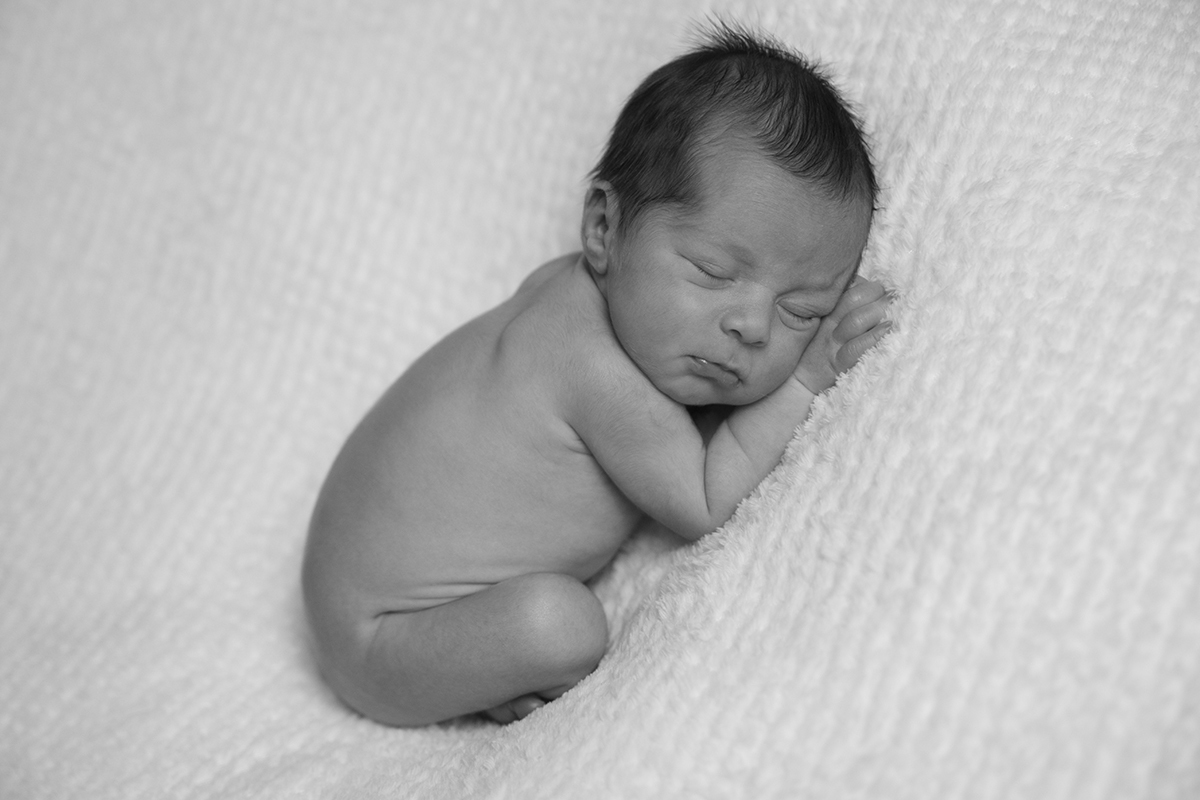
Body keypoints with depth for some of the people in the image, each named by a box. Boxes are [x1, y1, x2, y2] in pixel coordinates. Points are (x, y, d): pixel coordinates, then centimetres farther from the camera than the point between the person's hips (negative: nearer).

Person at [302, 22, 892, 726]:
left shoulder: (577, 288, -6)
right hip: (376, 640, -9)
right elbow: (707, 506, -18)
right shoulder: (599, 372, -32)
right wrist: (803, 381, -20)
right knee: (557, 624, -30)